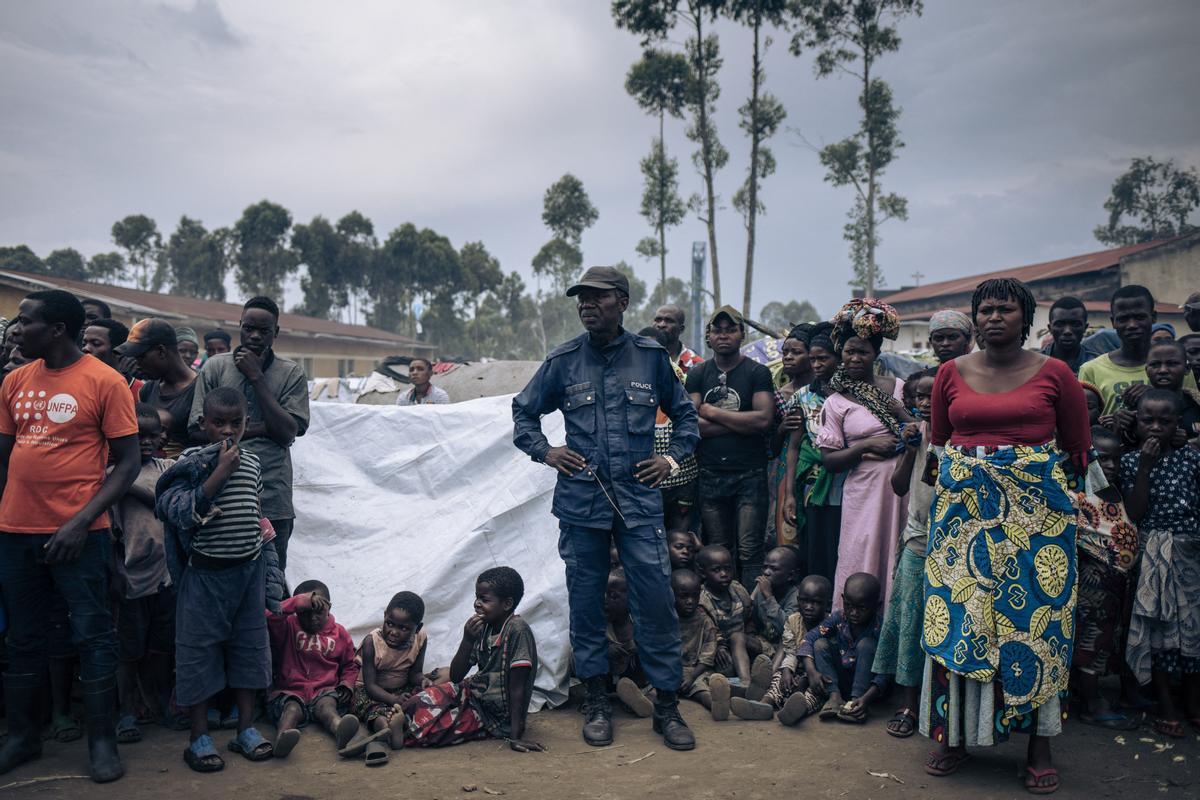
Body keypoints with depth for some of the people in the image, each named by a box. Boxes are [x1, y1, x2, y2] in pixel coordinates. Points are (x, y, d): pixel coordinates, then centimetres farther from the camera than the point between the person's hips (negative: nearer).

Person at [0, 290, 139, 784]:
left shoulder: (105, 382, -7)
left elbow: (128, 464, -8)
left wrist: (81, 521, -16)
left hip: (77, 532, -5)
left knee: (92, 635, 2)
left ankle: (102, 741, 13)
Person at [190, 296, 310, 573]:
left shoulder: (291, 374, 5)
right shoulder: (215, 367, 7)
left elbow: (287, 433, -6)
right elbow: (197, 429, 0)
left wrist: (256, 377, -6)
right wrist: (259, 430, -8)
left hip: (272, 501, 0)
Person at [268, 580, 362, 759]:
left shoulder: (341, 634, 14)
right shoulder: (288, 627, 7)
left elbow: (350, 665, 23)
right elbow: (269, 616, -15)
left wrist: (347, 684, 2)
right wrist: (300, 602, -19)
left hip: (325, 691, 0)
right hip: (289, 691, 0)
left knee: (326, 704, -34)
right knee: (292, 707, -34)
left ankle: (339, 730, -67)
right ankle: (282, 737, -66)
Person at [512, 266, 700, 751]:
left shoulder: (651, 357, 6)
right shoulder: (562, 361, 5)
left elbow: (684, 414, 19)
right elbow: (523, 412, 17)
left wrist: (673, 458, 6)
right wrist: (544, 452, 3)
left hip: (640, 498, 0)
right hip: (581, 499, 1)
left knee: (655, 599, -1)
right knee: (585, 602, 7)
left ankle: (667, 706, 13)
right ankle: (597, 703, 23)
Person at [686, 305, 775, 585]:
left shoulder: (758, 373, 2)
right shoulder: (698, 375, 9)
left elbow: (764, 419, -13)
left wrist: (713, 413, -6)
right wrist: (740, 423, -8)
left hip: (749, 475, -2)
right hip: (709, 475, 3)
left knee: (749, 552, -4)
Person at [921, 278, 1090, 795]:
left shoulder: (1054, 374, 2)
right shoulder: (953, 373, 7)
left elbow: (1078, 448, 8)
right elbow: (937, 440, 16)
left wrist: (1045, 484, 3)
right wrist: (962, 476, 10)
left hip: (1036, 510, -1)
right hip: (963, 509, 2)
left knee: (1036, 618, 0)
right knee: (958, 616, 2)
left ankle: (1040, 744, 12)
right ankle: (955, 733, 15)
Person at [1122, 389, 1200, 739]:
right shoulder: (1130, 460, -1)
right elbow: (1134, 514, -10)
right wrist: (1145, 466, -15)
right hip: (1151, 556, -2)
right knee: (1157, 625, 0)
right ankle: (1166, 704, 11)